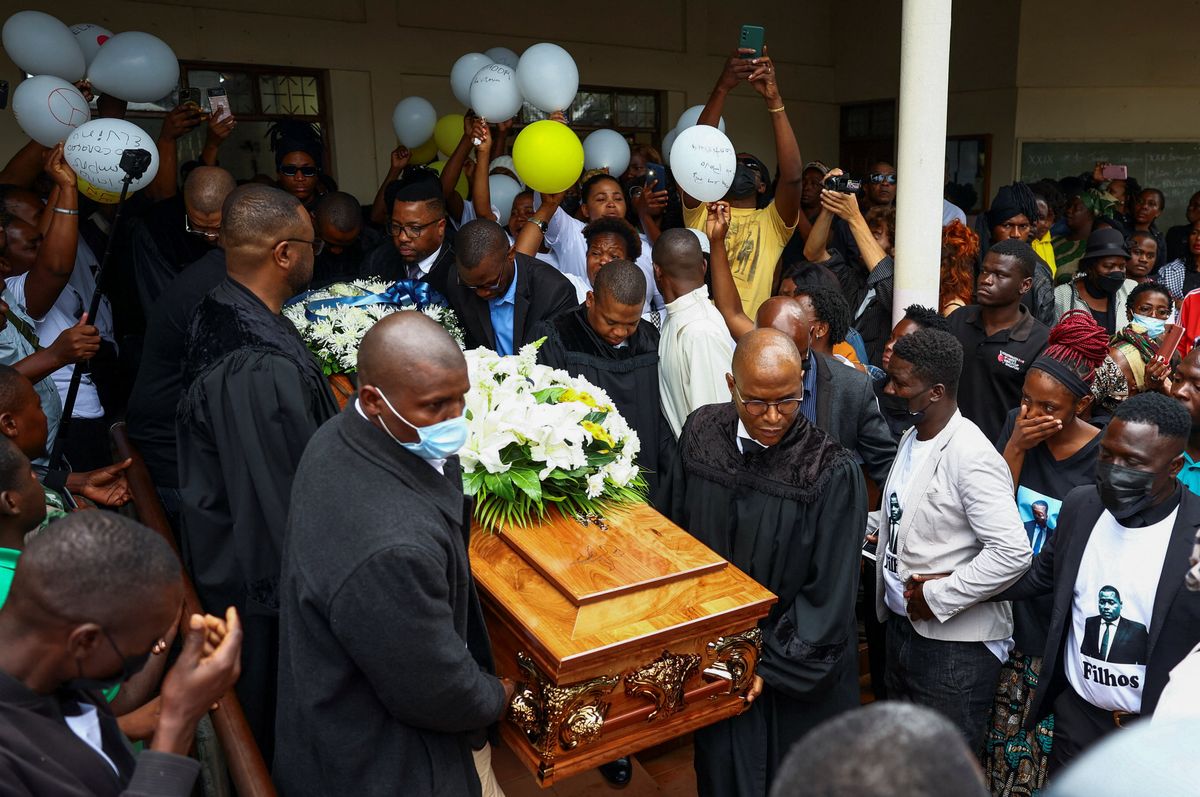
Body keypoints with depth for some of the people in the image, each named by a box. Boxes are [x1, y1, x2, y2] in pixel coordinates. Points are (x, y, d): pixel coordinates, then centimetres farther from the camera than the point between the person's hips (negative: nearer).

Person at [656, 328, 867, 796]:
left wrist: (772, 664, -15)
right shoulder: (701, 433, -11)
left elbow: (829, 593, -17)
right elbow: (672, 531, 2)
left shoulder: (831, 473, -23)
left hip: (797, 669, -3)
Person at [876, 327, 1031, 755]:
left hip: (955, 644, -8)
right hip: (901, 624, 9)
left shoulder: (970, 456, -22)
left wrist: (939, 596, -21)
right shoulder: (911, 439, 7)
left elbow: (1012, 552, -27)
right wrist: (882, 533, 3)